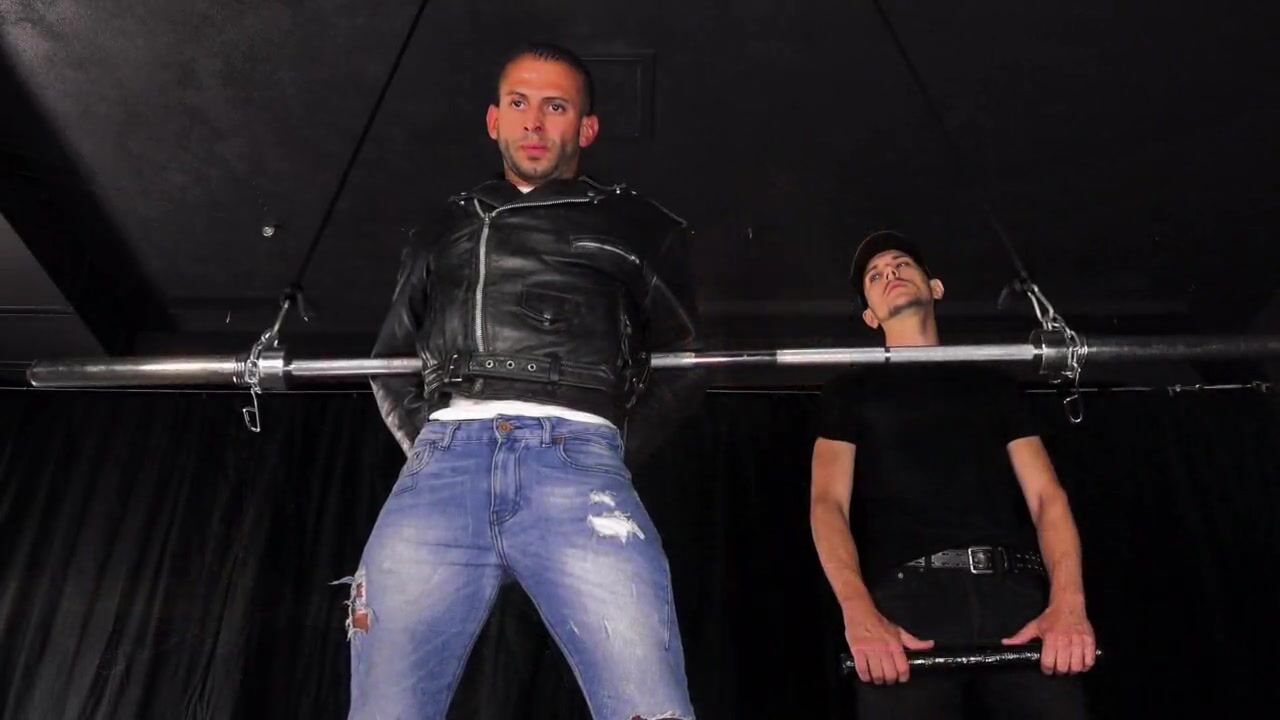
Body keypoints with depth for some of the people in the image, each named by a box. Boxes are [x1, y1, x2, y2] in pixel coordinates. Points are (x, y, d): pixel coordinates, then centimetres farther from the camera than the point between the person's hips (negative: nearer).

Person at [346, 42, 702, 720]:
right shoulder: (447, 228, 30)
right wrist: (428, 446, 15)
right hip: (442, 466, 3)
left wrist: (610, 451, 10)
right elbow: (388, 362, 32)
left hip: (575, 461, -2)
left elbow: (684, 363, 22)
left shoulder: (637, 226, 23)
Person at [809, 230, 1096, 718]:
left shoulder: (993, 384, 24)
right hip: (908, 595, -2)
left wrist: (1068, 603, -10)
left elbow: (1046, 496, 11)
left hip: (1013, 591, 2)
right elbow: (828, 502, 2)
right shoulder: (850, 390, 18)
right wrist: (859, 613, -18)